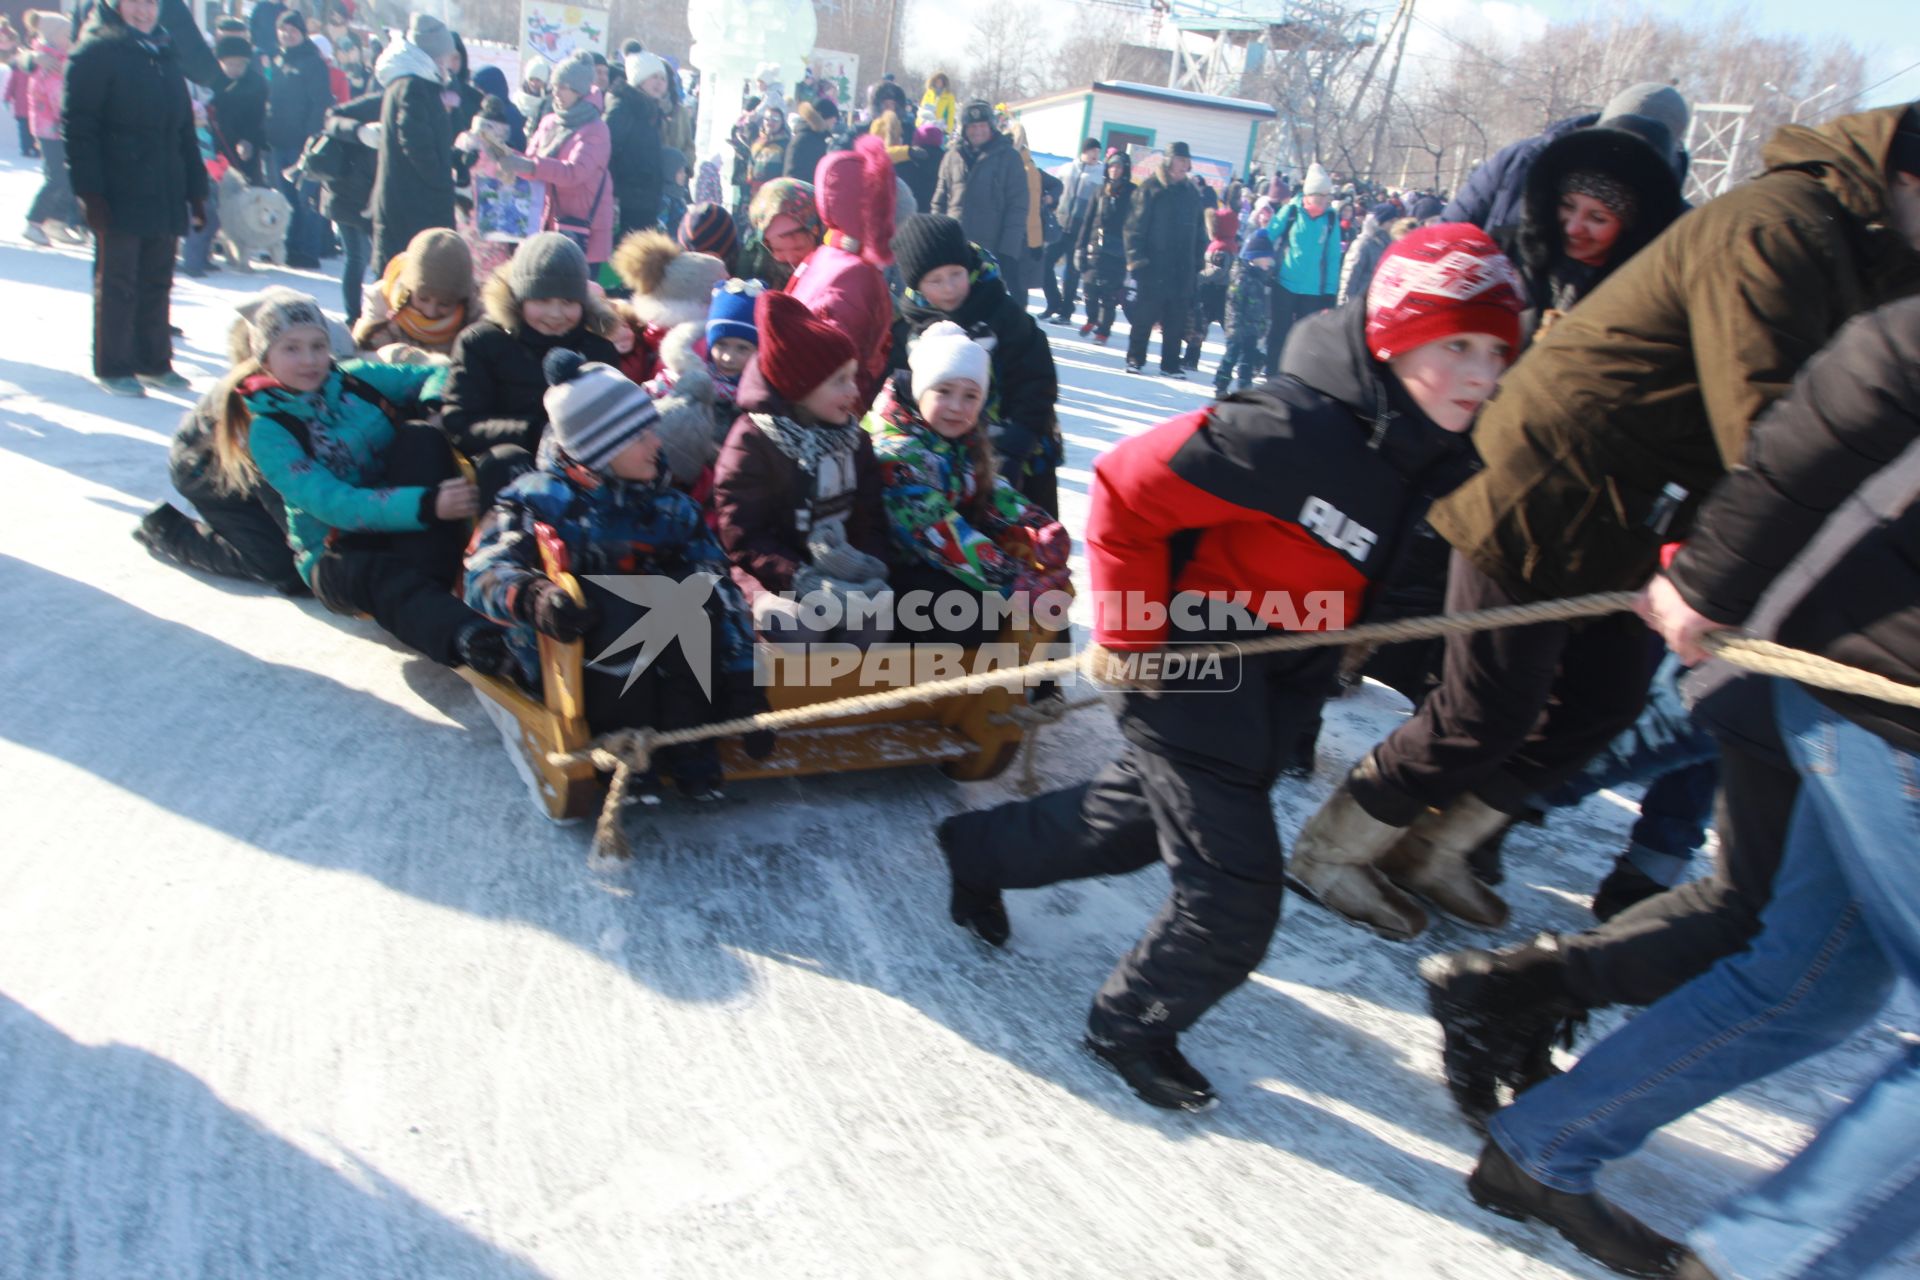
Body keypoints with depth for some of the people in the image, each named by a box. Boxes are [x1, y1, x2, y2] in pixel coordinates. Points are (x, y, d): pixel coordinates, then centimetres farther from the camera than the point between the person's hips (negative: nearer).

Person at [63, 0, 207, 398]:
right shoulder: (96, 52, -4)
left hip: (164, 197, 6)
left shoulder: (164, 57, 16)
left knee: (157, 282, 10)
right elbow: (79, 126, -10)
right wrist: (90, 191, -17)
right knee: (116, 283, 0)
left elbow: (184, 129, 19)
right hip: (118, 197, -6)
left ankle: (154, 361, 20)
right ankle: (112, 368, 7)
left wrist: (195, 189, 13)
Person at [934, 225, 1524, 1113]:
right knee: (1234, 903, -4)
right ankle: (1132, 1029, 25)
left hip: (1275, 690, 9)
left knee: (1136, 823, 26)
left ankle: (980, 850, 50)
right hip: (1190, 666, -9)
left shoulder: (1441, 463, -2)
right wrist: (1127, 632, -19)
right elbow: (1129, 486, -26)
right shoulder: (1295, 431, -29)